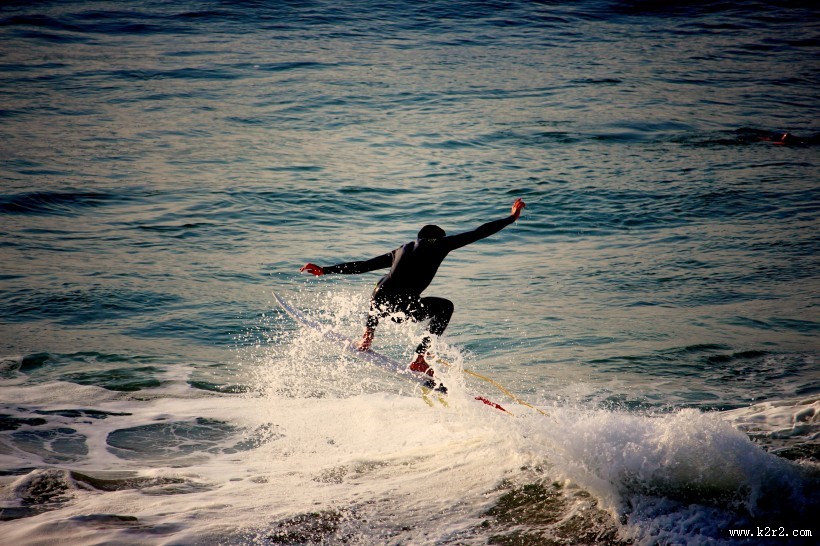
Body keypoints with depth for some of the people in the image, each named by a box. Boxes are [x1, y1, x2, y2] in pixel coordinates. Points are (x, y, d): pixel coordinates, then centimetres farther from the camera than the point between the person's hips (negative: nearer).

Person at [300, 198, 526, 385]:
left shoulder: (400, 251, 28)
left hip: (378, 301, 6)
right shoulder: (439, 244, 16)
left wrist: (325, 270, 32)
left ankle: (367, 336, 28)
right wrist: (512, 218, 28)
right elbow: (479, 233, 18)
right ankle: (419, 358, 13)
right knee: (445, 307, 23)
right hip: (404, 308, -6)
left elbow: (362, 265, 26)